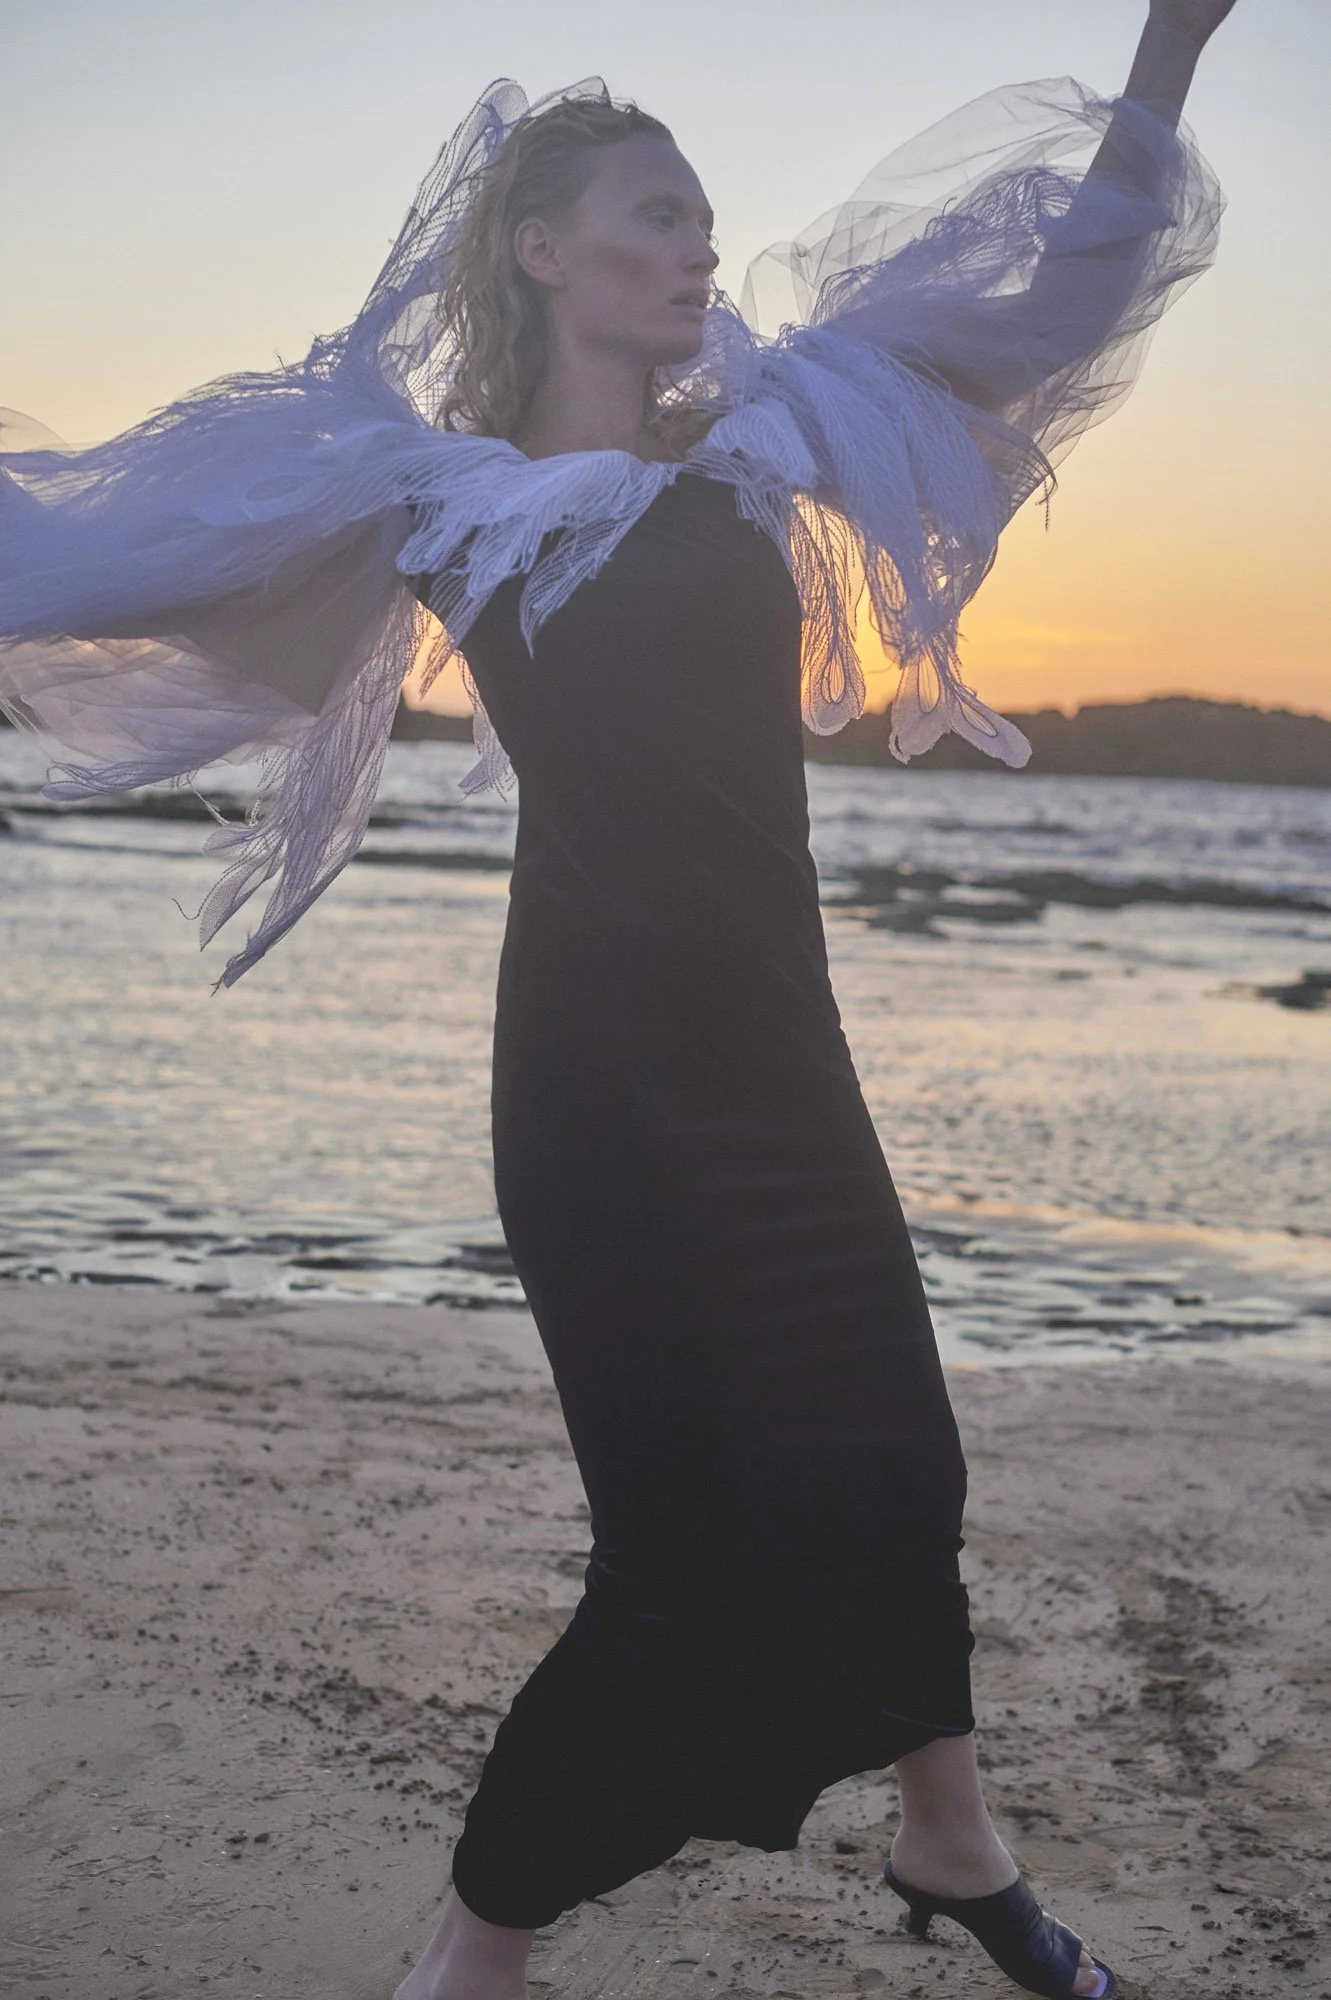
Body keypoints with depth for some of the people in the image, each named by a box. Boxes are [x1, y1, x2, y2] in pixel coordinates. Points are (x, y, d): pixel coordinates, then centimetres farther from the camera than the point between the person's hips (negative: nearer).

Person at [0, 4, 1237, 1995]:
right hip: (599, 1076, -5)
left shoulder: (761, 434, 9)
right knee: (688, 1533, -5)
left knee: (883, 1461, 13)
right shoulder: (438, 499, -1)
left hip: (777, 1051, 5)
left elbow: (1057, 295, 9)